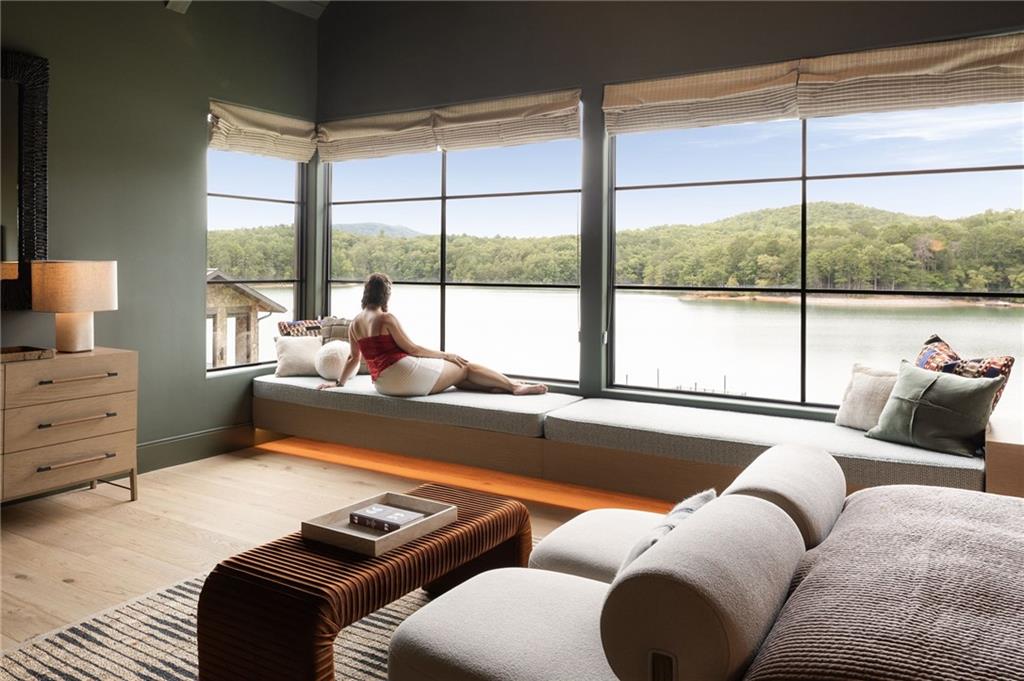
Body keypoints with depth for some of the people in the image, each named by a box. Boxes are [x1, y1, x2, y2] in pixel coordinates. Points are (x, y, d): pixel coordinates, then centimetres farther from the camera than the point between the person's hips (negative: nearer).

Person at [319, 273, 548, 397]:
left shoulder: (354, 324, 10)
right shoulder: (387, 319, -12)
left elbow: (354, 358, 15)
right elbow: (411, 349, -11)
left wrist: (339, 382, 31)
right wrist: (446, 355, -2)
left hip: (383, 384, 8)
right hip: (405, 372, -8)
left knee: (455, 374, 19)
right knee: (465, 367, 5)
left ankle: (500, 386, 18)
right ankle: (514, 386, 11)